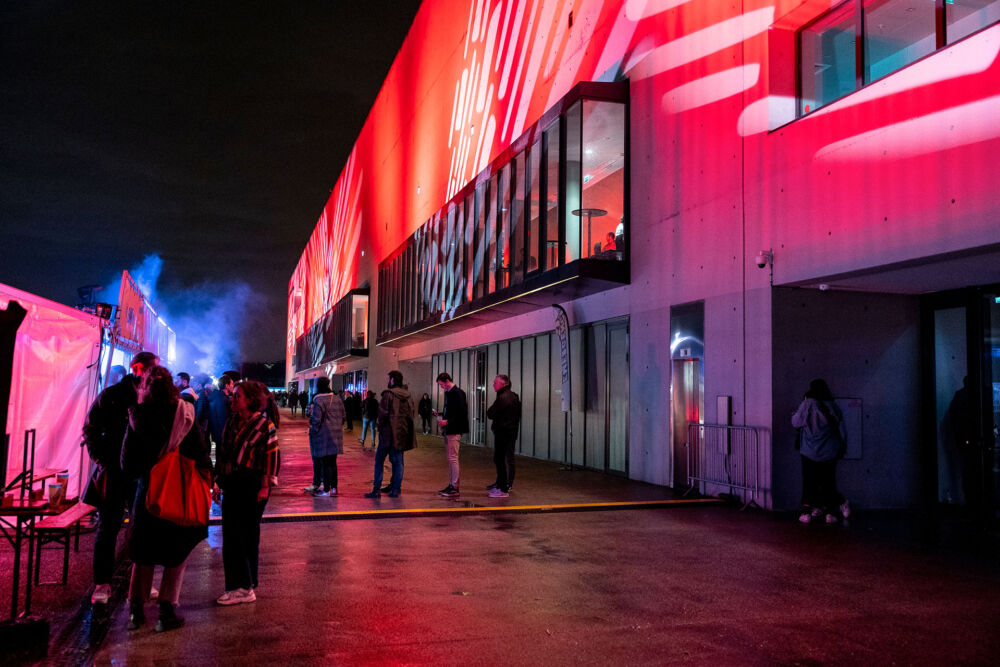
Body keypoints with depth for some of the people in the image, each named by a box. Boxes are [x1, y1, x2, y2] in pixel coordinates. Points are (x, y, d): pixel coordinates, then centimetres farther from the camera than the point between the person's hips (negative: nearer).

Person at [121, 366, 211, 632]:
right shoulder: (184, 415, -8)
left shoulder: (137, 418, -6)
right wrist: (206, 475, 5)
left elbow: (128, 463, -2)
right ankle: (166, 612, 8)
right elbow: (201, 454, -8)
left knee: (144, 552, 16)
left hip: (147, 490, 1)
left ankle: (136, 609, 19)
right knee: (177, 552, 9)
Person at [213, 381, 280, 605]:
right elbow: (222, 453, 18)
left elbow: (272, 455, -10)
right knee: (230, 535, 7)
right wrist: (218, 481, 15)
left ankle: (245, 586, 10)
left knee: (248, 535, 0)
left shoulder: (264, 424, -8)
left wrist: (265, 486, -14)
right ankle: (239, 586, 16)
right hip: (232, 485, 7)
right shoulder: (231, 422, 12)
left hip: (252, 486, -7)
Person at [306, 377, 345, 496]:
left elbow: (316, 420, -17)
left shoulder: (318, 401, -13)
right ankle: (333, 487, 18)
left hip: (323, 437, -7)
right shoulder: (337, 400, 10)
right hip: (335, 436, 7)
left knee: (325, 464, -2)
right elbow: (342, 417, 14)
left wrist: (313, 431, -5)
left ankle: (326, 490, 1)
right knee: (332, 463, 13)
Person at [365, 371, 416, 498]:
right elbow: (413, 412, 8)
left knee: (379, 460, 3)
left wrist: (380, 426, -1)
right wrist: (405, 425, 13)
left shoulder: (388, 394, -11)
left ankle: (376, 489, 0)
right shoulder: (408, 395, 7)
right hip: (402, 433, 5)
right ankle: (395, 488, 13)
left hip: (389, 432, -5)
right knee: (398, 461, 11)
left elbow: (383, 413, -15)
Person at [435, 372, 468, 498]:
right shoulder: (448, 393, 14)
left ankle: (455, 488, -3)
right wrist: (441, 415, 7)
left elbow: (462, 413, -19)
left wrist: (448, 421, -21)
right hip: (448, 431, 10)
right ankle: (451, 485, 20)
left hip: (454, 430, -10)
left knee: (453, 458, -7)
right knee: (450, 459, 13)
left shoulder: (458, 393, -14)